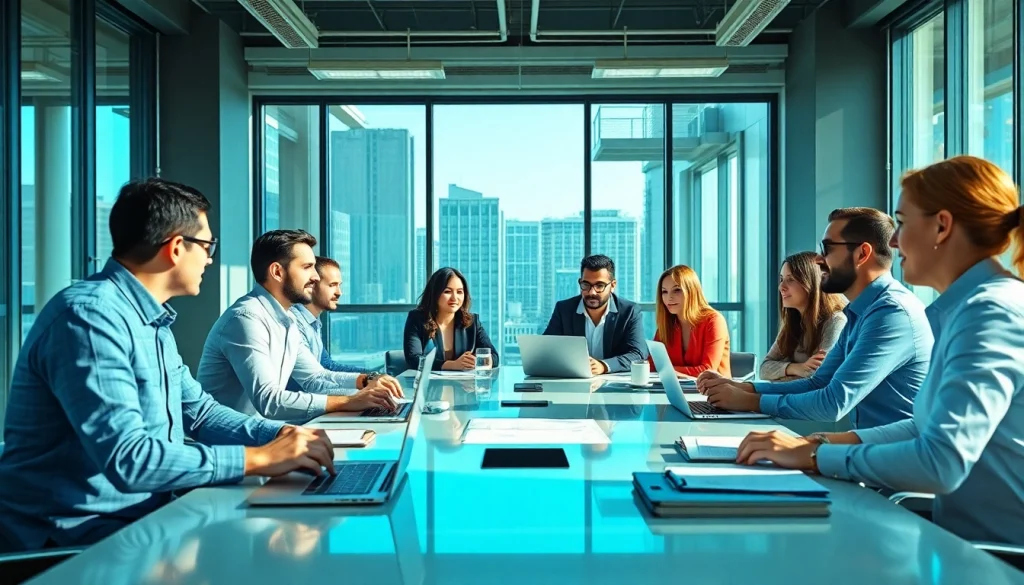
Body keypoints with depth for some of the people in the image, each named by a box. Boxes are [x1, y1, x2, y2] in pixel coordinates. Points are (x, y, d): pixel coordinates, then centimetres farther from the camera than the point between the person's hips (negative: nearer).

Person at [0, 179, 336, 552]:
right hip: (73, 537, -9)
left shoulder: (150, 321, 10)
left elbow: (199, 412, 15)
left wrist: (280, 435, -2)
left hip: (138, 517, 9)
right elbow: (127, 458, -30)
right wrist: (259, 458, -25)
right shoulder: (90, 315, -22)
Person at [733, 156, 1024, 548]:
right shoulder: (973, 307, 9)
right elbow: (934, 427, 12)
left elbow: (941, 462, -29)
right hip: (967, 539, 8)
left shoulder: (991, 313, -20)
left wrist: (814, 456, -18)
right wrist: (828, 441, 0)